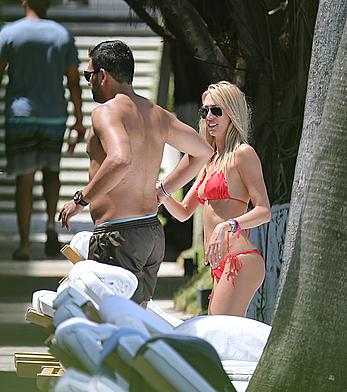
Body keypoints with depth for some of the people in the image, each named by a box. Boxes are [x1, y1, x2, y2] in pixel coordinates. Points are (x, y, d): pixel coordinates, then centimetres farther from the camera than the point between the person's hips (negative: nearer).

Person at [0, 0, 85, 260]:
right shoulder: (62, 34, 2)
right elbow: (74, 81, 2)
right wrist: (79, 120, 8)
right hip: (55, 116, 2)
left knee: (24, 179, 2)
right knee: (51, 170, 20)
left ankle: (24, 244, -1)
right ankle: (51, 224, -1)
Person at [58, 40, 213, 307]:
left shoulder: (107, 112, -12)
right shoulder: (156, 114, 15)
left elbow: (121, 160, -30)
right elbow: (203, 151, 26)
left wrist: (82, 200, -19)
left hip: (119, 234, -9)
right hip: (153, 232, 9)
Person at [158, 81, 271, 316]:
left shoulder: (243, 154, -3)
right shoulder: (211, 160, 22)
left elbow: (264, 211, -11)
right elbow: (183, 212, 25)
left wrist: (228, 225, -27)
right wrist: (162, 194, 5)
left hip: (240, 261, -9)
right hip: (220, 265, 9)